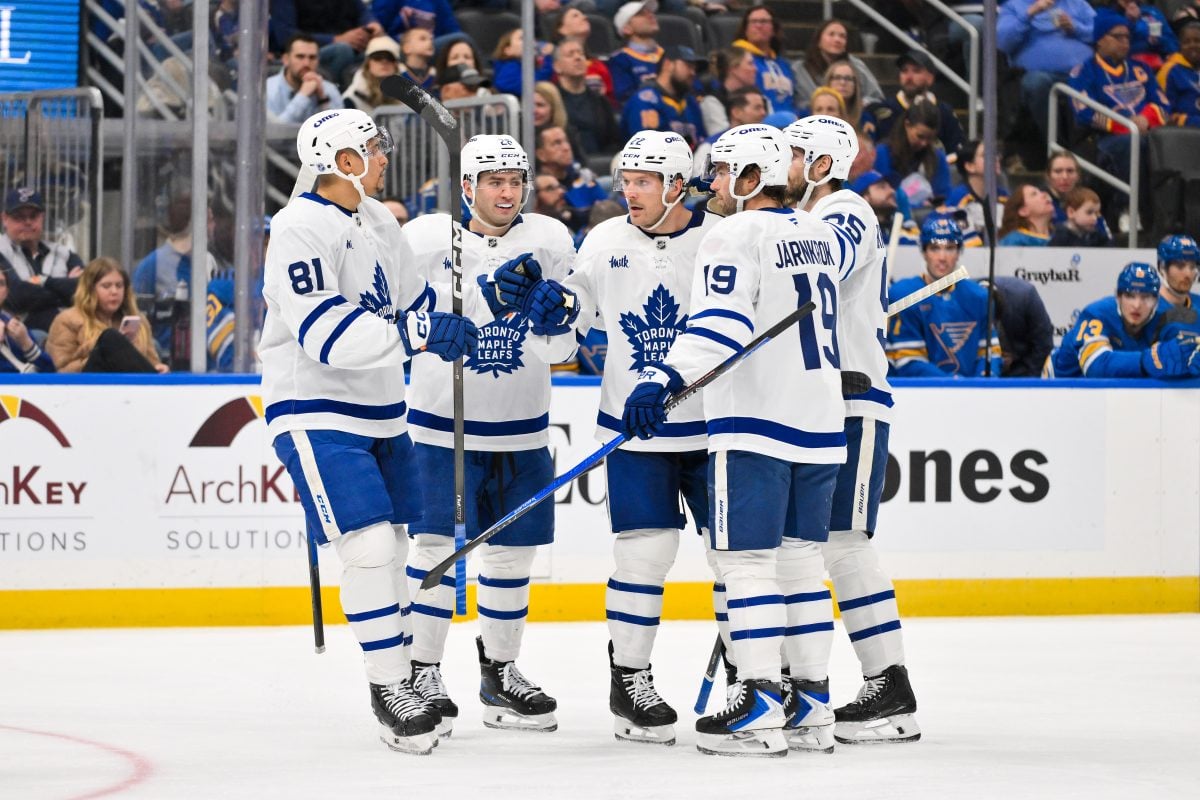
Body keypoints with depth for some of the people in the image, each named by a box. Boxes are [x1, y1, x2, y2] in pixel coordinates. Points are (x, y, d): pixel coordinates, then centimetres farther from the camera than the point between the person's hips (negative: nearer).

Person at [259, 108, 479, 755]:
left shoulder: (379, 223, 10)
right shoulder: (300, 228, -19)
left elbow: (415, 304, 19)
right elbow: (326, 332, -28)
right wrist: (414, 335, -33)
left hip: (379, 410, 9)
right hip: (316, 410, -9)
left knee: (392, 543, 13)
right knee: (368, 544, -16)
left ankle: (398, 676, 25)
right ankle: (390, 690, -8)